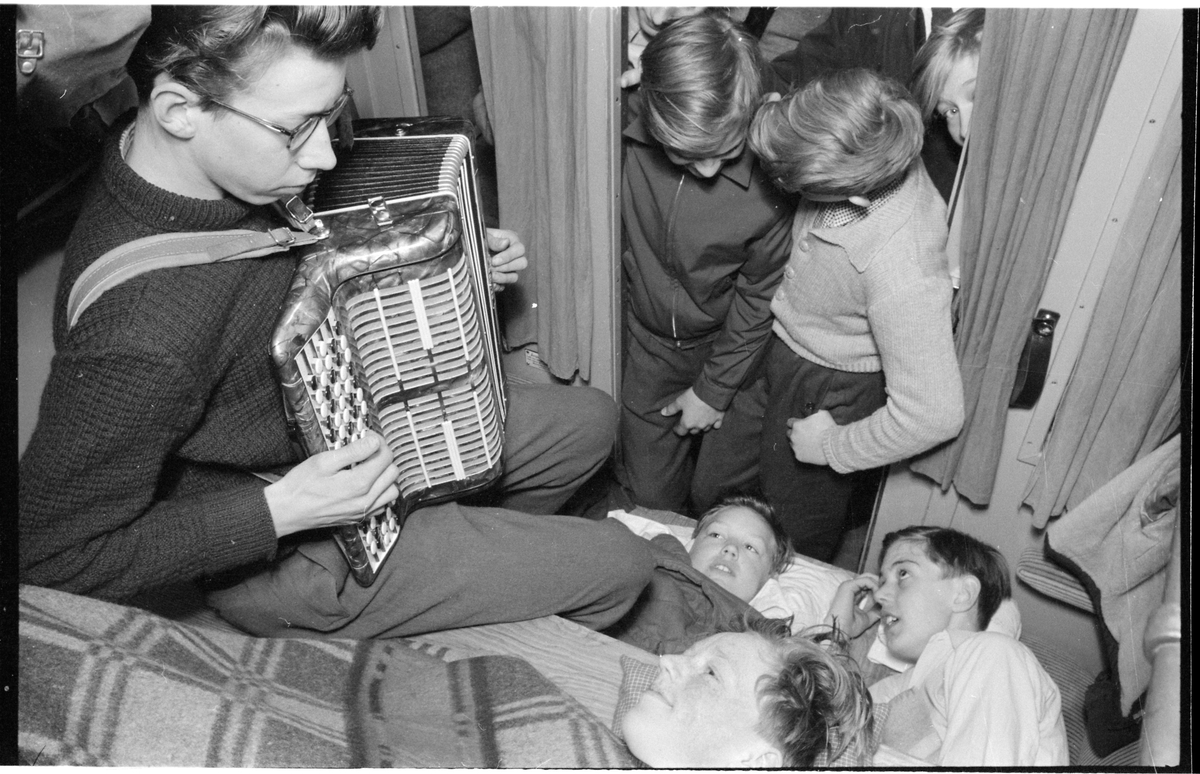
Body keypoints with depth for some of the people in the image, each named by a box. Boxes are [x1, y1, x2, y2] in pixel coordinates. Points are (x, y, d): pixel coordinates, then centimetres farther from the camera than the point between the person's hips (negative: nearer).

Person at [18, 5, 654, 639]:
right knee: (619, 564, -2)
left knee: (588, 419, 16)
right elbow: (49, 555, -25)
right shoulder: (142, 338, -38)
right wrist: (279, 511, -30)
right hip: (291, 563, -8)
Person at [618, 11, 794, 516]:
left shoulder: (773, 177, -28)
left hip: (731, 343, -2)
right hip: (648, 339, 2)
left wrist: (714, 389, -7)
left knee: (718, 494, 12)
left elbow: (760, 295, -13)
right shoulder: (625, 140, -24)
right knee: (649, 496, 14)